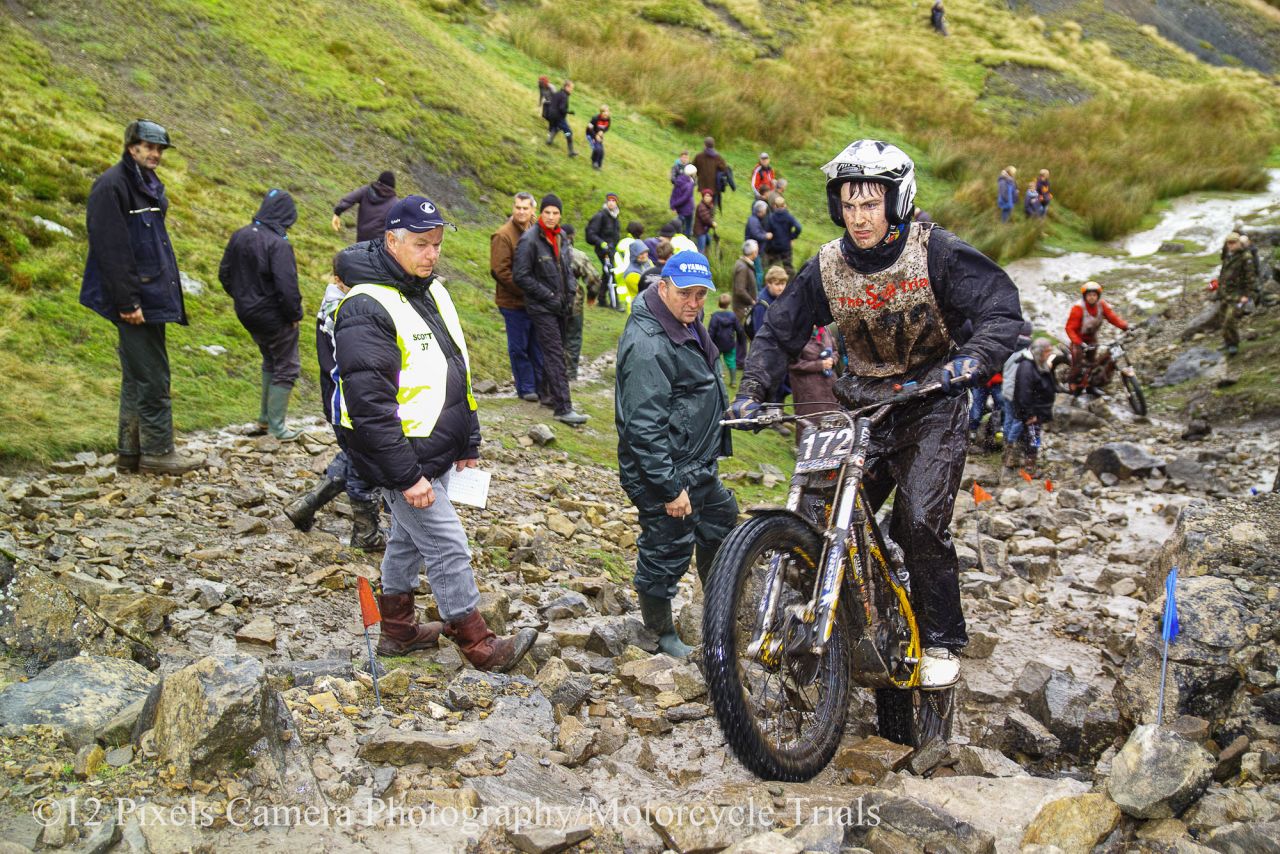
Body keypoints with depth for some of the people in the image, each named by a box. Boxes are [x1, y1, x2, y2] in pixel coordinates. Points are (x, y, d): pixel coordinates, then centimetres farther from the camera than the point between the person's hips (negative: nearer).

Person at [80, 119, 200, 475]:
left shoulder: (150, 186, 17)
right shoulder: (112, 186, -12)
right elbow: (111, 250, -19)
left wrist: (168, 292, 18)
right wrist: (127, 302, -22)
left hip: (153, 296, 10)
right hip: (136, 300, -10)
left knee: (138, 378, 12)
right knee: (152, 377, -6)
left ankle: (129, 453, 19)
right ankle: (158, 452, 2)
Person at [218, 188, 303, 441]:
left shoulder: (239, 236, 1)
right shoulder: (279, 244, -24)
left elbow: (224, 273, 10)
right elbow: (287, 286, -27)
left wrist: (241, 297, 18)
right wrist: (295, 315, -12)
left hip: (247, 314, 8)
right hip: (275, 318, -8)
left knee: (270, 363, 26)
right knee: (286, 368, 8)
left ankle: (265, 419, 33)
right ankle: (277, 427, 13)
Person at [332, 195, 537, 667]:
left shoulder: (433, 291, 9)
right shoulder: (366, 309, -21)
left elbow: (457, 372, 18)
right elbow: (369, 403, -25)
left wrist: (468, 442, 17)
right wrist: (407, 476, -24)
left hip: (436, 451, 9)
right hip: (404, 459, -9)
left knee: (408, 539, 21)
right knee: (448, 548, -2)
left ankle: (398, 628, 37)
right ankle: (479, 645, 12)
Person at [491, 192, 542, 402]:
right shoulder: (503, 235, -12)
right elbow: (500, 271, -16)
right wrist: (524, 290, -18)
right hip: (514, 301, -6)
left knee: (537, 346, 13)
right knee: (519, 347, 4)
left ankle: (540, 385, 24)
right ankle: (526, 388, 15)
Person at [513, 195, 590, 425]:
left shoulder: (561, 238, 10)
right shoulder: (529, 240, -13)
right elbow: (521, 276, -14)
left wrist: (571, 290, 6)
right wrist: (549, 296, -15)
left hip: (561, 305, 7)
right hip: (541, 307, -7)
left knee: (554, 352, 14)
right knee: (554, 354, -12)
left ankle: (546, 392, 30)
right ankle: (563, 408, -15)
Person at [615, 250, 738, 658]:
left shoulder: (687, 327, 7)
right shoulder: (648, 345, -25)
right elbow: (644, 427, -28)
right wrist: (670, 487, -27)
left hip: (699, 466, 11)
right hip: (665, 471, -10)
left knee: (721, 522, 24)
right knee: (667, 551, 2)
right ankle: (662, 633, 23)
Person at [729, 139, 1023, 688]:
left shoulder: (935, 253, -13)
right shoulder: (827, 268, -3)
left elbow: (1002, 310, -17)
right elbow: (779, 333, 5)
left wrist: (971, 358, -36)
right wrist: (752, 391, -10)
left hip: (931, 400, -4)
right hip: (863, 401, 4)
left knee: (921, 523, -17)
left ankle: (940, 642, 3)